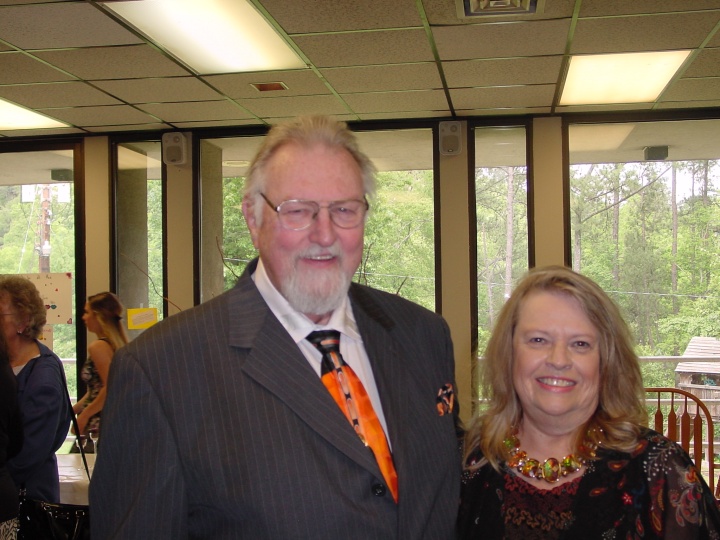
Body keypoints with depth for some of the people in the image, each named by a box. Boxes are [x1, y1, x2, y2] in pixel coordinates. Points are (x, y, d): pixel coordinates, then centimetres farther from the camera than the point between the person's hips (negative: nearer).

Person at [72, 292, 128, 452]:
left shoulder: (98, 346, -13)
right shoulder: (116, 343, 13)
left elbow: (109, 389, -21)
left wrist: (84, 415, -12)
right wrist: (72, 410, 19)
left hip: (99, 425, -9)